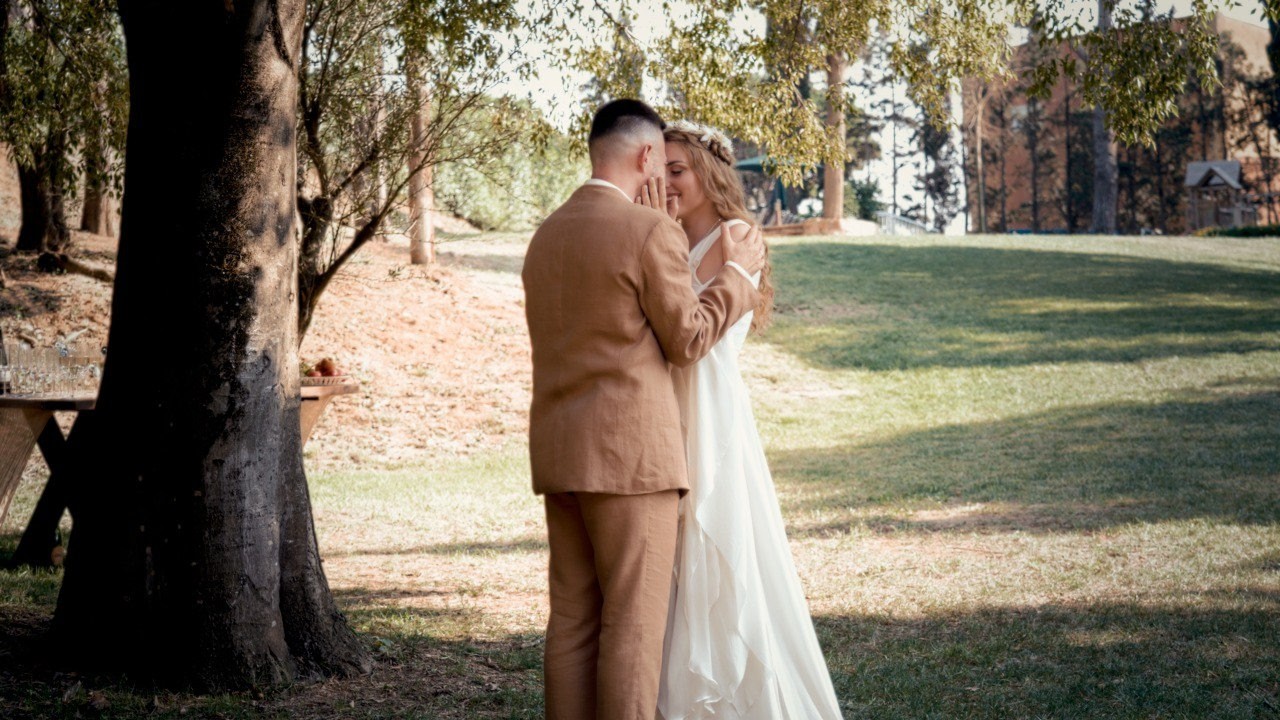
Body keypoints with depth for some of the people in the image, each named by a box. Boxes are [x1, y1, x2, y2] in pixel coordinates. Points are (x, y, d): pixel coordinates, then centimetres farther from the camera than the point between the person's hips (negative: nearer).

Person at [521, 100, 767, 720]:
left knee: (574, 621, 8)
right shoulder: (652, 232, -11)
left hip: (561, 455, 8)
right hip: (629, 453, -8)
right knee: (633, 622, -4)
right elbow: (687, 340, -6)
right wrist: (737, 274, 6)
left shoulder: (546, 237, 14)